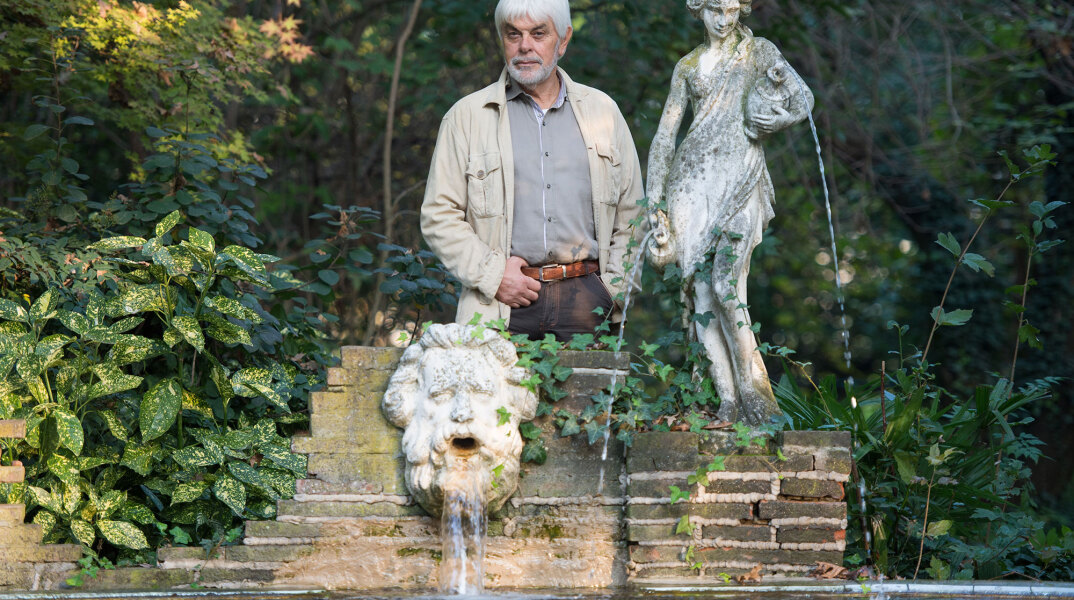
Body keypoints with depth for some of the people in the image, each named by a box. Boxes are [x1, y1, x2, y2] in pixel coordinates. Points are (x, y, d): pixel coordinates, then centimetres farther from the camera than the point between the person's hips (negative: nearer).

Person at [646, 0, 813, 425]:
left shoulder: (759, 52, 11)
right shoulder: (688, 66, 18)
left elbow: (803, 99, 5)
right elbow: (665, 135, 16)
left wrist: (772, 122, -14)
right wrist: (655, 201, 9)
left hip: (739, 179, -4)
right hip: (693, 180, 4)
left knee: (726, 285, -20)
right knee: (701, 292, -6)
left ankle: (755, 395, -14)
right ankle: (729, 404, -6)